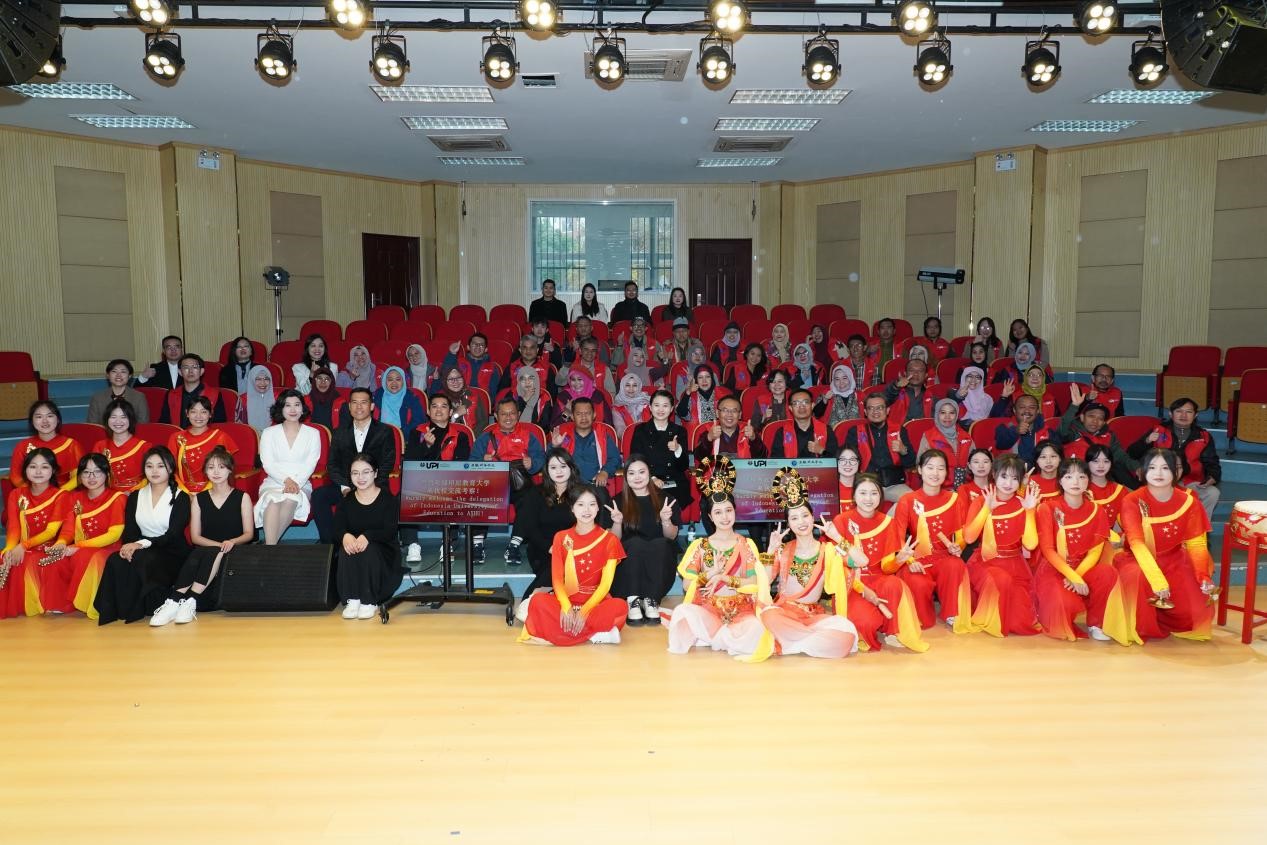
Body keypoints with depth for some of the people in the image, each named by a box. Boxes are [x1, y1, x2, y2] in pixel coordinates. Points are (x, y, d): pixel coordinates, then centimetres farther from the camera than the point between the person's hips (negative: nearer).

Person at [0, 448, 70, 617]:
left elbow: (51, 532, -9)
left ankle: (51, 604, -17)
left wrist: (24, 546, -22)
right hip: (22, 551, 3)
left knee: (34, 564, -35)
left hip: (50, 550, -3)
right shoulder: (16, 495, 11)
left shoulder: (61, 496, -2)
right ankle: (15, 605, -11)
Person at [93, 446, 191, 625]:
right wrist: (129, 545, -18)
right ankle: (120, 610, -22)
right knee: (115, 561, -30)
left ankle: (138, 610, -21)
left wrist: (142, 544, -25)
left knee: (140, 558, -35)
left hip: (172, 554, -4)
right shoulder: (135, 497, 17)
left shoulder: (181, 498, 2)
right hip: (141, 551, 4)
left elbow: (172, 536, -10)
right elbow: (129, 530, 7)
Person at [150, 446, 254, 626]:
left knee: (212, 555, -36)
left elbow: (249, 534, 4)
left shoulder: (242, 497, 8)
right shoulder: (199, 499, 14)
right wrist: (219, 544, -10)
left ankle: (190, 601, -41)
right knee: (195, 556, -34)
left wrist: (232, 542, -18)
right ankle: (173, 602, -42)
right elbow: (195, 536, 8)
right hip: (204, 551, 2)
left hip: (233, 551, -2)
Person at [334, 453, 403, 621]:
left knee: (369, 550, -34)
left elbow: (390, 531, -15)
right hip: (353, 548, 3)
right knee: (346, 549, -29)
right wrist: (345, 536, -32)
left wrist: (367, 537, -36)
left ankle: (370, 602, -26)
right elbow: (338, 529, -6)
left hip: (383, 553, -3)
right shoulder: (345, 501, 9)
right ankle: (352, 600, -28)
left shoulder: (388, 498, -2)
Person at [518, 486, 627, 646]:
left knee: (619, 606, -34)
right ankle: (596, 634, -26)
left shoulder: (609, 539, -1)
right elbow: (557, 578, -1)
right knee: (538, 600, -30)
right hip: (566, 601, 2)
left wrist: (584, 611, -21)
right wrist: (566, 607, -20)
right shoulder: (561, 538, 6)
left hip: (596, 602, -2)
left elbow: (606, 583, -8)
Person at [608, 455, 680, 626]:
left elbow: (671, 536, 1)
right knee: (635, 542, -31)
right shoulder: (618, 501, 5)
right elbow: (614, 540, 1)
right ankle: (632, 601, -34)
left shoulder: (665, 499, 6)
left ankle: (651, 600, -34)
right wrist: (617, 522, -19)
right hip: (627, 561, 0)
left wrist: (666, 520, -19)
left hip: (658, 562, 0)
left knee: (660, 543, -31)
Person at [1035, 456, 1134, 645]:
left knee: (1109, 573, -28)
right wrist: (1073, 577, -23)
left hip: (1082, 569, 4)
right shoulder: (1048, 508, -8)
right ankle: (1064, 625, 6)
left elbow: (1095, 552, -3)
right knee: (1065, 603, -33)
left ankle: (1096, 624, -7)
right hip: (1052, 570, -4)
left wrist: (1077, 574, -21)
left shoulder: (1096, 512, 2)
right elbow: (1047, 549, -13)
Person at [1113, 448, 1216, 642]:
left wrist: (1203, 576, -22)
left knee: (1201, 602, -18)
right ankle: (1141, 629, -10)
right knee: (1138, 577, -37)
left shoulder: (1188, 502, -5)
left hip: (1173, 559, 3)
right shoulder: (1132, 501, -15)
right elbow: (1136, 543, -24)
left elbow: (1196, 544, -4)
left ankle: (1164, 621, 16)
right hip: (1139, 560, -3)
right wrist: (1158, 580, -37)